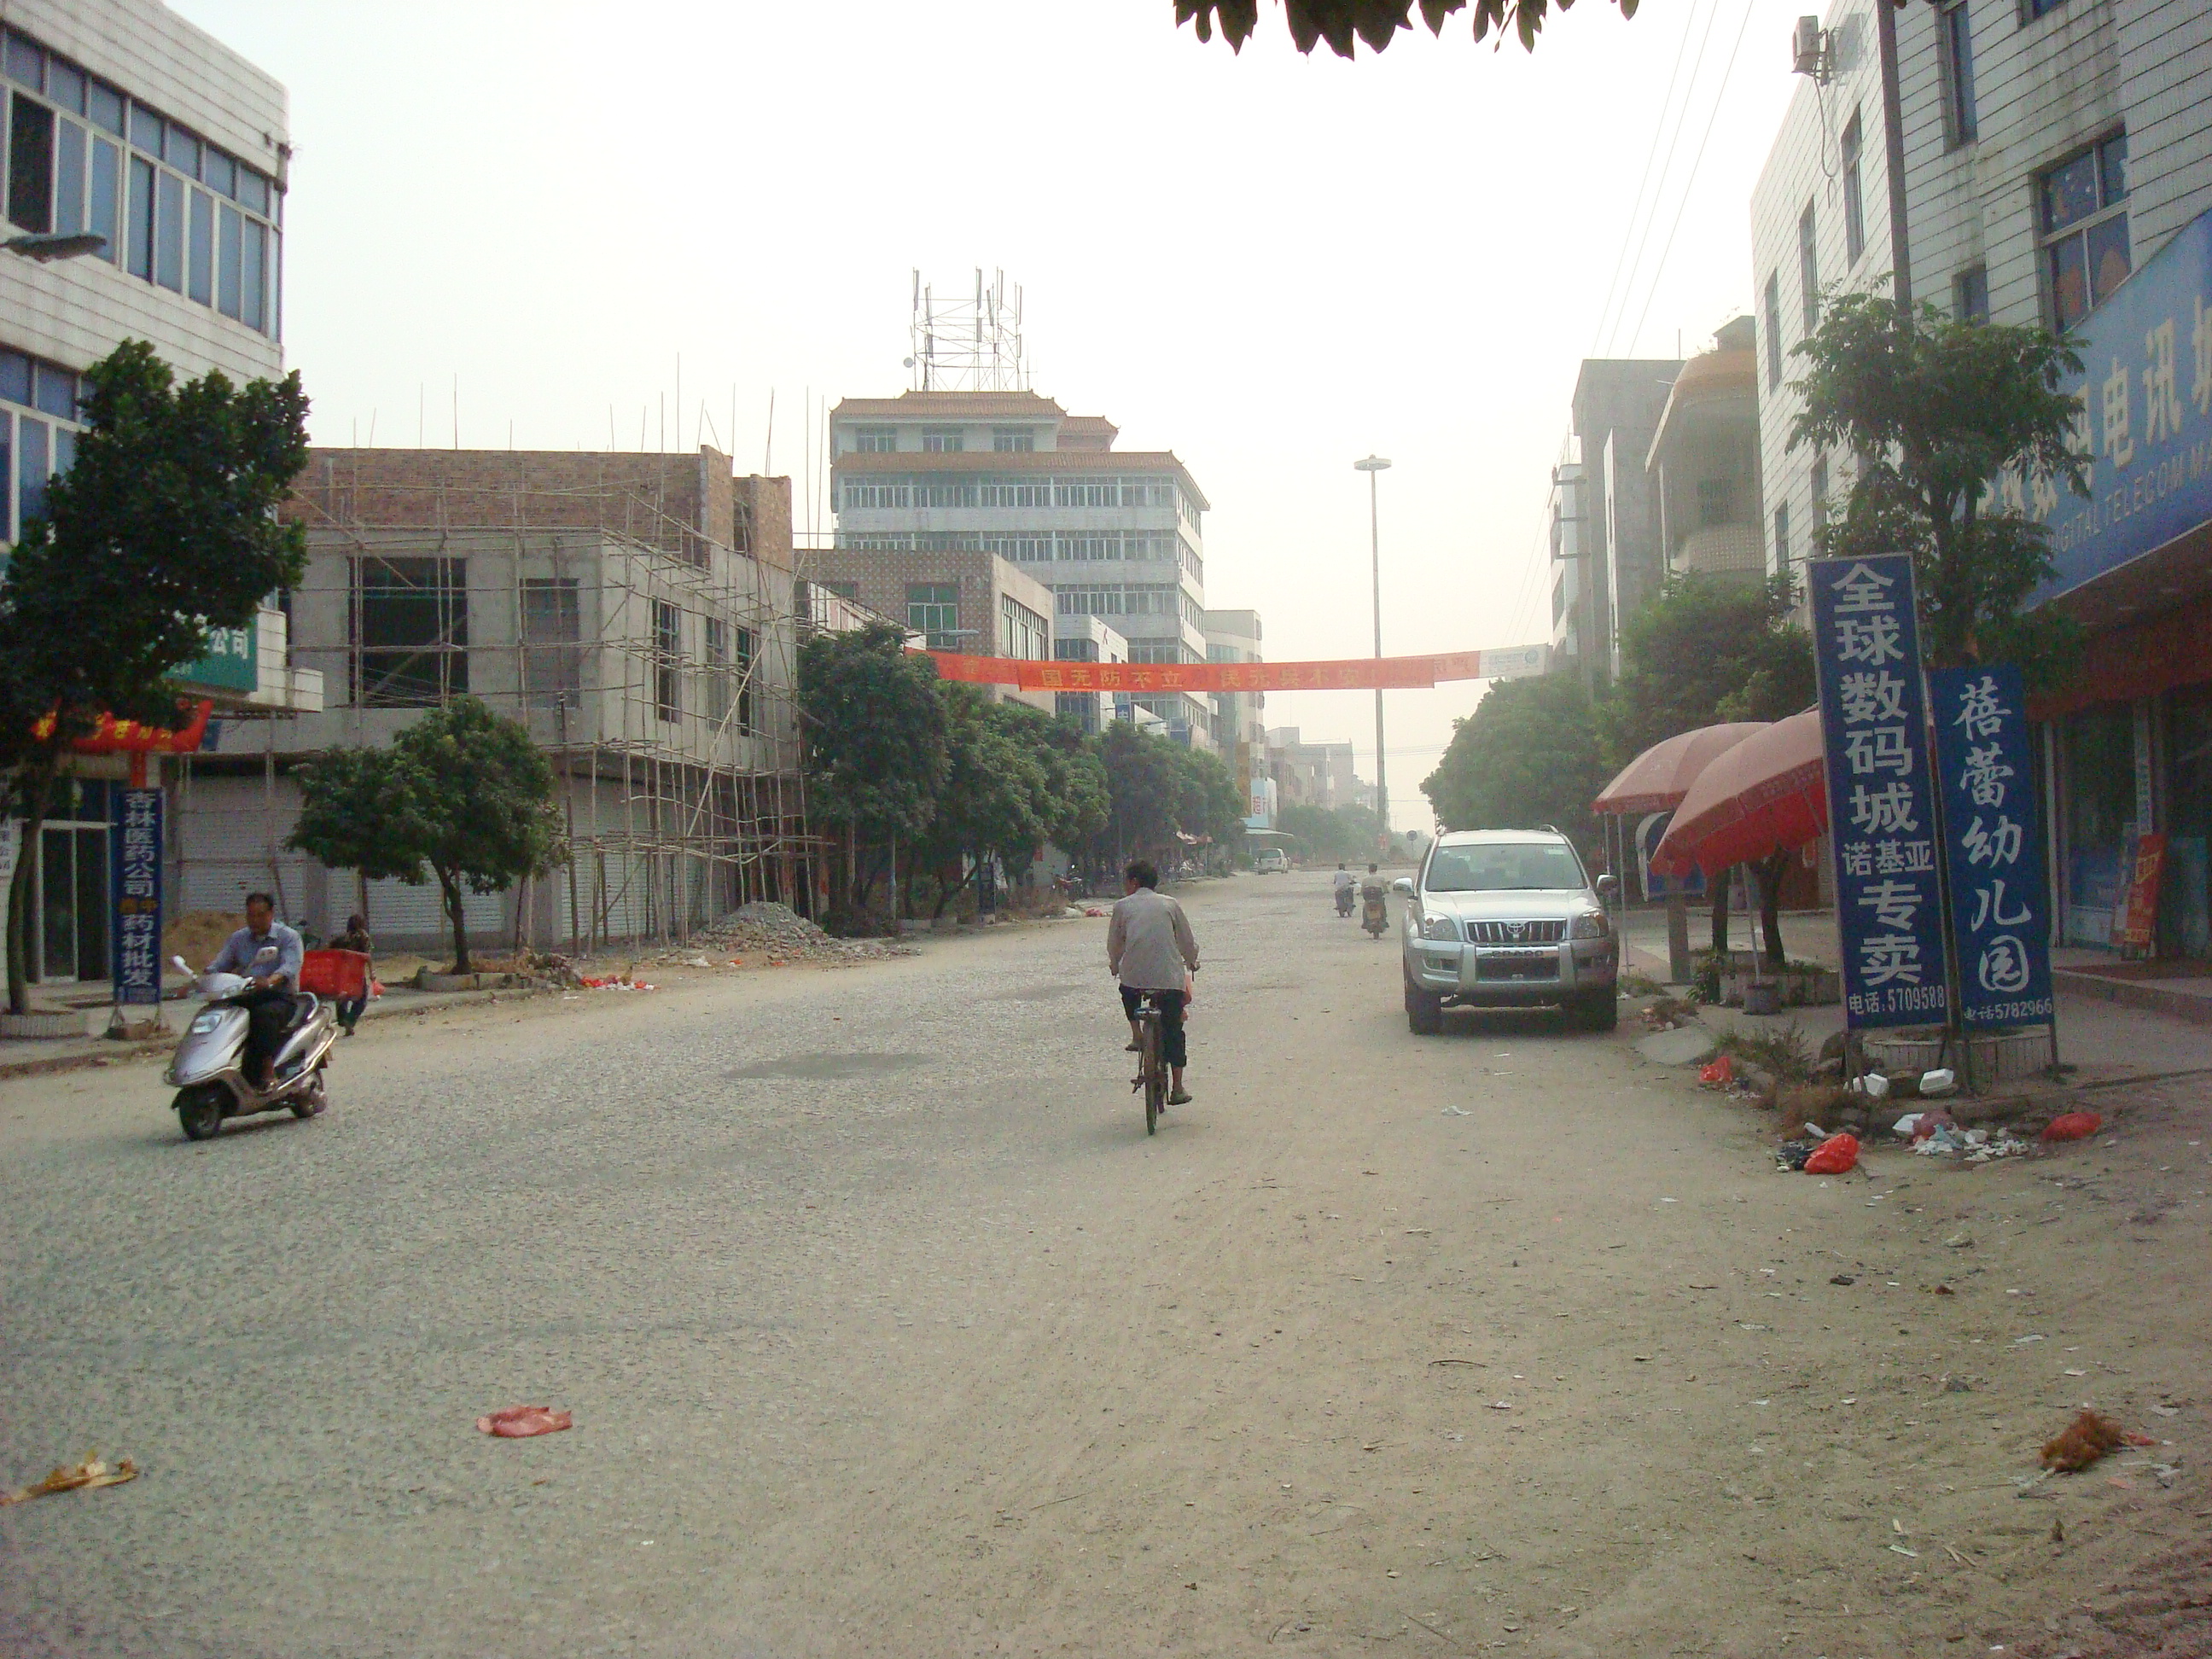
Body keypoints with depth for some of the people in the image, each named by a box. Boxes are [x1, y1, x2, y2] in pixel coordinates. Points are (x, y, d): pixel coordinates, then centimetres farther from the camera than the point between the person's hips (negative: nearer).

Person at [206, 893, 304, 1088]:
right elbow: (219, 965, 9)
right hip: (245, 998, 4)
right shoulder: (238, 939, 18)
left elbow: (290, 967, -16)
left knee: (264, 1014, -37)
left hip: (279, 998, -4)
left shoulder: (288, 937, 2)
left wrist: (270, 981, -38)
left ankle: (268, 1070, -38)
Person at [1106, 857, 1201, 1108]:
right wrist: (1192, 963, 37)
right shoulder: (1169, 904, 12)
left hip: (1133, 975, 0)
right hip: (1170, 976, 0)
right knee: (1173, 1031, 12)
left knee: (1128, 990, 37)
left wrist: (1115, 966, 35)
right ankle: (1177, 1088, 11)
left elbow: (1114, 944, 15)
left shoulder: (1122, 906, 9)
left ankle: (1137, 1036, 25)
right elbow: (1187, 941, 17)